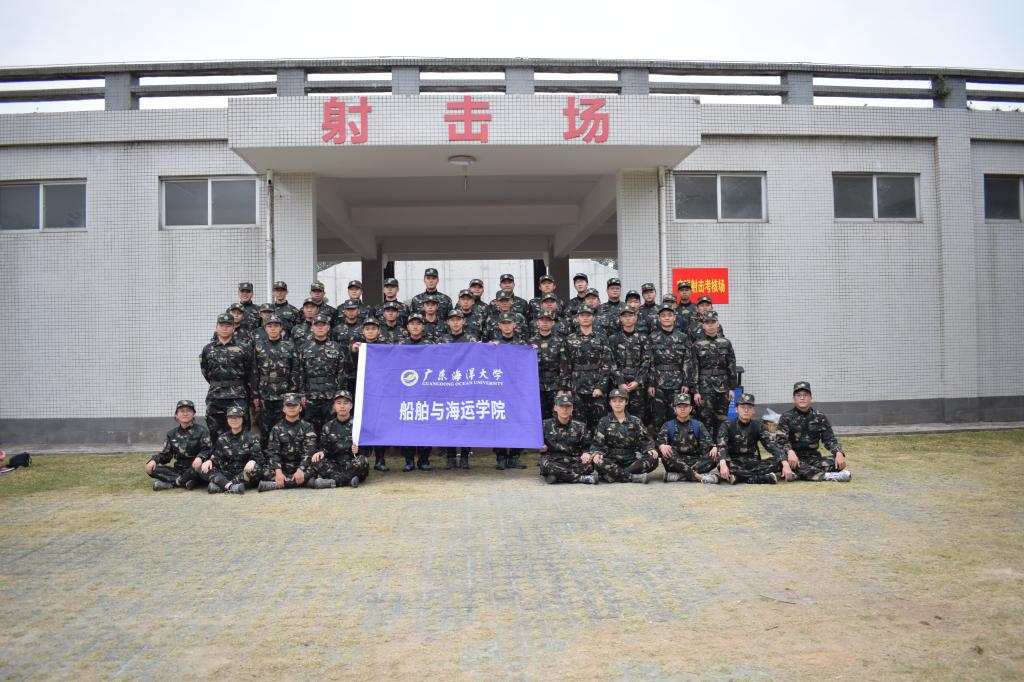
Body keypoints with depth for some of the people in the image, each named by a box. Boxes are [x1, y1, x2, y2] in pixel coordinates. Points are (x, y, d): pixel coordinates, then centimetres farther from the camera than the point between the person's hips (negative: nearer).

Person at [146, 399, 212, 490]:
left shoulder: (202, 431, 0)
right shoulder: (172, 434, 13)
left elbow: (207, 449, -9)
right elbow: (165, 454, 10)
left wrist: (200, 457, -31)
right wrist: (154, 460, -11)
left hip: (194, 469, -5)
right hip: (179, 470, 5)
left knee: (201, 466, -39)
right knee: (152, 469, -16)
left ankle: (173, 482, -23)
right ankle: (187, 481, -27)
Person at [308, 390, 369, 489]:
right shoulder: (328, 426, 16)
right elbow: (324, 447, 10)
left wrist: (357, 449, -18)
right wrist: (321, 452, -14)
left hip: (352, 465, -2)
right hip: (334, 465, 2)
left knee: (362, 460, -34)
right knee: (315, 461, -25)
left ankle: (332, 481, -31)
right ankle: (349, 480, -32)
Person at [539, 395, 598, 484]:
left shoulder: (579, 426, 12)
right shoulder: (546, 425, 9)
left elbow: (586, 446, 12)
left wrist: (585, 453, -12)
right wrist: (543, 447, -10)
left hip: (574, 462, 1)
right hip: (554, 462, -1)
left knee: (590, 462, -30)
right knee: (546, 464, -37)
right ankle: (582, 478, -29)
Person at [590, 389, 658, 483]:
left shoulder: (635, 421, 12)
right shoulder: (604, 422, 8)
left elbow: (644, 441, 7)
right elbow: (597, 444, 3)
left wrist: (650, 449, -16)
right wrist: (597, 454, -20)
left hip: (631, 460, 2)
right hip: (611, 461, -2)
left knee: (653, 459, -26)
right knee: (598, 463, -34)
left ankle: (614, 475, -28)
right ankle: (635, 477, -30)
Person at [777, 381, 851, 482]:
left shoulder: (820, 417, 10)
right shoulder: (786, 418, 1)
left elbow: (829, 439, 4)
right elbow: (782, 440, -11)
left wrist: (839, 452, -18)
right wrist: (790, 452, -34)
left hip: (814, 458, 3)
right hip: (795, 458, -3)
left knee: (839, 462, -22)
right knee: (786, 462, -37)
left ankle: (798, 474, -29)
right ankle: (827, 476, -35)